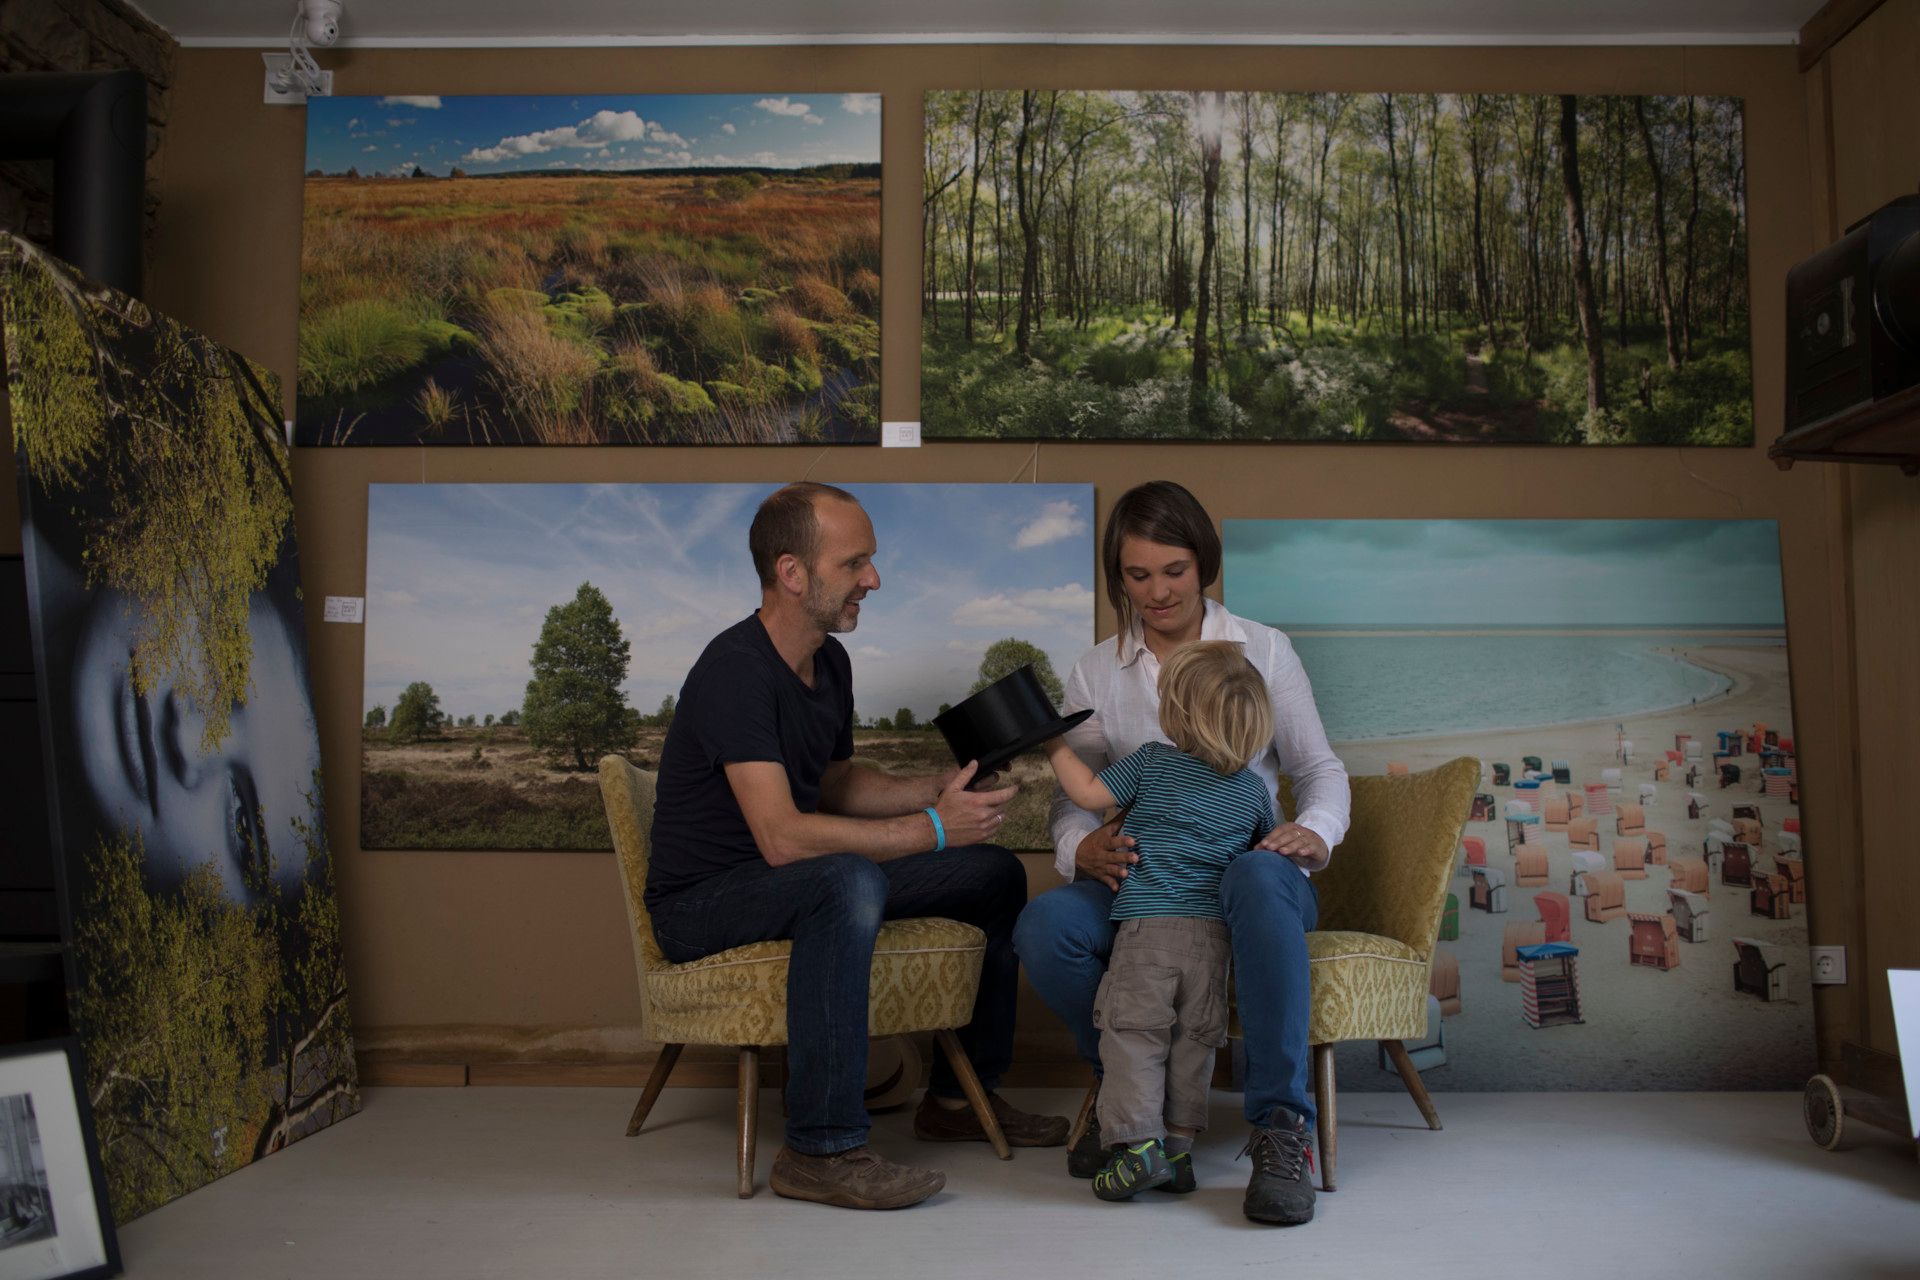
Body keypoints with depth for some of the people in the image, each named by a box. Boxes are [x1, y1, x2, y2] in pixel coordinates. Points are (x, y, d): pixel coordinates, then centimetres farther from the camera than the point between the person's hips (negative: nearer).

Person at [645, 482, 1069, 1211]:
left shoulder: (830, 660, 6)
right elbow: (782, 837, -31)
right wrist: (932, 830, -26)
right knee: (851, 881, -40)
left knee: (996, 874, 5)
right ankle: (821, 1150, -31)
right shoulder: (736, 671, -24)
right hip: (702, 902, -9)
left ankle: (959, 1096, 17)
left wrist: (939, 791, 1)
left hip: (794, 878, 9)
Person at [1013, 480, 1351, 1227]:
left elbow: (1319, 767, 9)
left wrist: (1315, 831, -14)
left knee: (1260, 877, -41)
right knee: (1044, 927, -31)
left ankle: (1281, 1124, -30)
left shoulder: (1262, 649, 8)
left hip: (1242, 868, -1)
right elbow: (1072, 795, 6)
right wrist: (1083, 847, -18)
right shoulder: (1095, 672, 11)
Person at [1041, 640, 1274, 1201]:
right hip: (1214, 930, 4)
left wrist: (1056, 747, 16)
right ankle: (1178, 1145, 14)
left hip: (1146, 923, -4)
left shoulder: (1152, 762, -3)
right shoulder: (1254, 789, 7)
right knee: (1194, 1039, 11)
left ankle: (1136, 1140, -8)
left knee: (1133, 1031, 0)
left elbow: (1088, 793, 1)